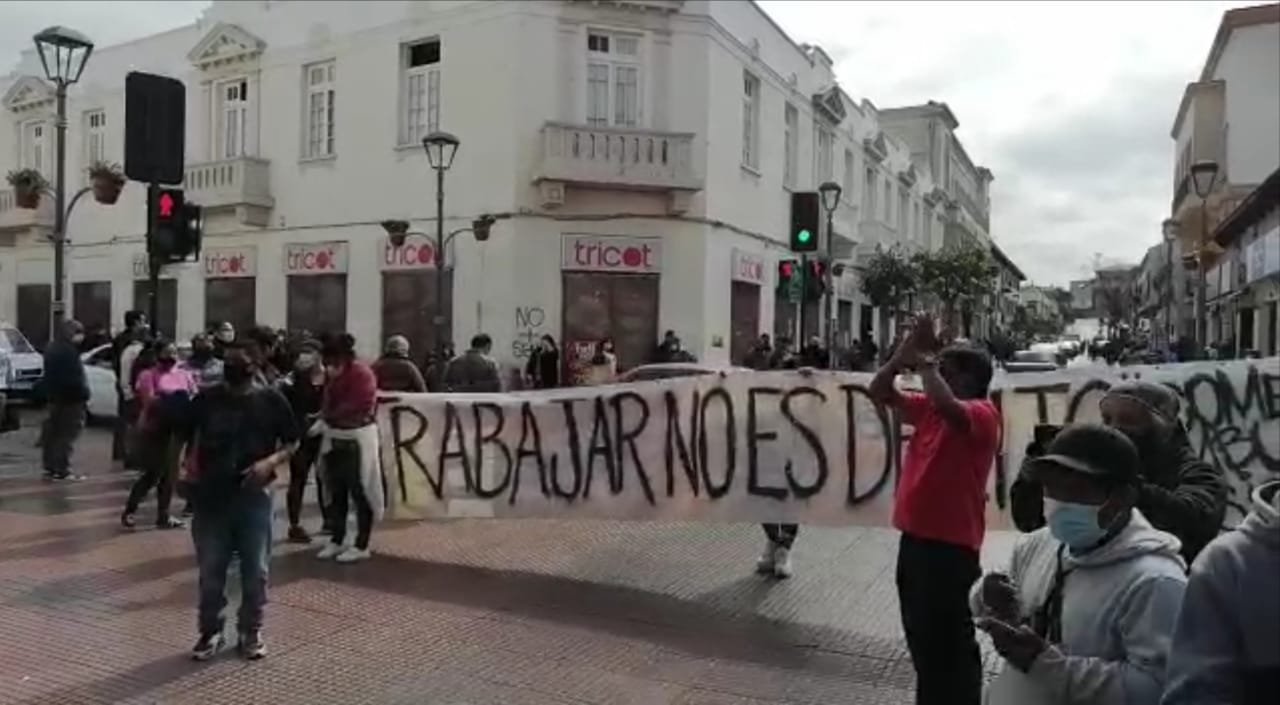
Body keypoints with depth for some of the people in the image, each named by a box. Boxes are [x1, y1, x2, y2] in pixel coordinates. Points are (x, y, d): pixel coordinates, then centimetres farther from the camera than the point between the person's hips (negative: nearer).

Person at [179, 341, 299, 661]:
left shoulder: (271, 400, -2)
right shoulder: (206, 399, 1)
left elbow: (292, 443, 4)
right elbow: (187, 438, 11)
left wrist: (271, 461, -14)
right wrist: (188, 467, -6)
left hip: (254, 496, -1)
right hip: (211, 496, 1)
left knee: (256, 570, 7)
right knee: (210, 571, 8)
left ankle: (251, 632, 23)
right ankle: (210, 631, 25)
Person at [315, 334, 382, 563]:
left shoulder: (362, 374, -15)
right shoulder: (335, 375, 9)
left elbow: (357, 408, -20)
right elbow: (329, 404, 13)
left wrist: (328, 415, -10)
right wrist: (325, 417, -6)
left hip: (358, 438, -8)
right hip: (334, 437, 8)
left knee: (360, 492, 0)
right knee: (336, 492, 14)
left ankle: (361, 546, 7)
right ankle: (337, 540, 26)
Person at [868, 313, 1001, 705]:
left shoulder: (983, 415, -12)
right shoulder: (926, 408, 9)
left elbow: (947, 406, -34)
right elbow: (879, 392, 8)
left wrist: (925, 360, -20)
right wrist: (903, 354, -5)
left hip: (951, 545, -8)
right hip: (915, 537, 8)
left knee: (950, 642, 1)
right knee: (921, 636, 21)